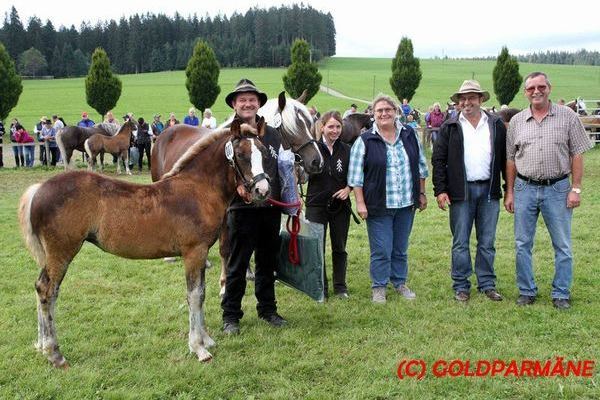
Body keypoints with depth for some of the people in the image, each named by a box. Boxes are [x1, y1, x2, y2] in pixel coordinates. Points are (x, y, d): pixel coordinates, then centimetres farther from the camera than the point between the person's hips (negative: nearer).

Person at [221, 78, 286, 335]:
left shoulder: (272, 134, 9)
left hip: (271, 207, 5)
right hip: (242, 208, -4)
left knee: (268, 263, 16)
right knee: (237, 266, 5)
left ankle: (267, 309, 30)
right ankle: (230, 315, 17)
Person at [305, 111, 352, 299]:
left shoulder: (347, 150, 3)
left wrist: (347, 189, -5)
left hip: (340, 205, 2)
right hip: (317, 204, -2)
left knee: (339, 248, 11)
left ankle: (340, 286, 24)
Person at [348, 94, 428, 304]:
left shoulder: (409, 135, 6)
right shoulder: (365, 141, -5)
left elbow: (420, 167, 14)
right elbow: (356, 175, -6)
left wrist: (422, 194, 12)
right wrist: (360, 203, -11)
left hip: (406, 204, 4)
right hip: (379, 206, -3)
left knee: (401, 248, 15)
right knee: (381, 250, 0)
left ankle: (400, 282, 30)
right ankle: (379, 287, 16)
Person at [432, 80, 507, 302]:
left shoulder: (496, 125, 8)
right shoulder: (450, 128, 4)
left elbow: (505, 158, 9)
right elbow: (438, 160, 2)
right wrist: (440, 190, -6)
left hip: (489, 190, 1)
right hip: (461, 191, -1)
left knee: (487, 242, 9)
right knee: (460, 242, 4)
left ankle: (487, 284, 20)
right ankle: (461, 286, 14)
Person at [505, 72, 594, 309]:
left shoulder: (567, 116, 0)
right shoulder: (516, 121, 5)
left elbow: (577, 154, 0)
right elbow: (510, 159, 9)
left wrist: (575, 189, -6)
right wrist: (509, 192, 6)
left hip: (557, 189, -2)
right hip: (525, 189, 2)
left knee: (562, 245, 6)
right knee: (522, 244, 7)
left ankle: (561, 294, 19)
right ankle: (526, 291, 21)